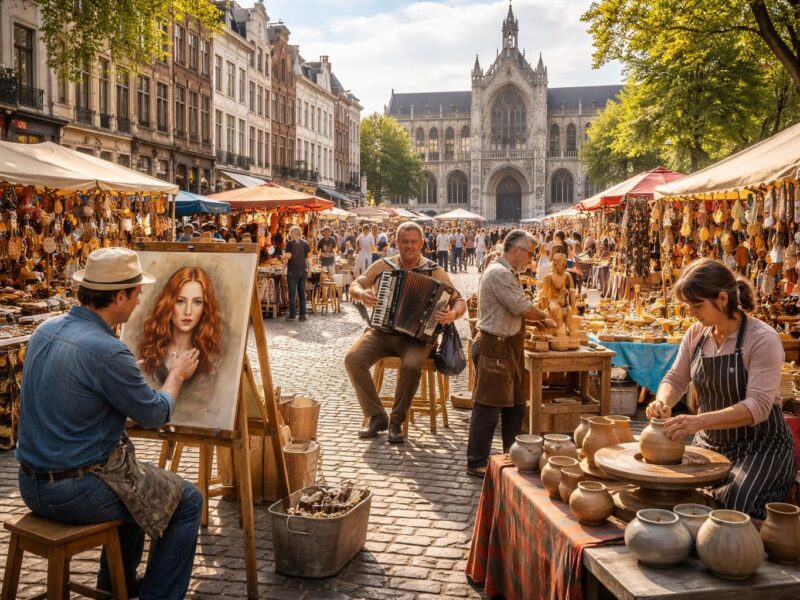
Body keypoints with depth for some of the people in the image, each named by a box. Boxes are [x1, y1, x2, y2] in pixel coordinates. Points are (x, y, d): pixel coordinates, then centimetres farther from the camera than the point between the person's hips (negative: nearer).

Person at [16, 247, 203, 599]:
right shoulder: (106, 351, -25)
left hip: (32, 486, 9)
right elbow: (155, 414, -11)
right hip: (75, 493, -9)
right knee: (188, 502, 7)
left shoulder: (45, 330, 1)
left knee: (138, 481, 32)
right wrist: (177, 375, 8)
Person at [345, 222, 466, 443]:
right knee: (353, 358, -23)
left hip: (416, 335, -2)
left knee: (411, 365, -34)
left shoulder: (434, 271, 1)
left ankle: (397, 421, -11)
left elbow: (459, 301, 0)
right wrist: (362, 294, -13)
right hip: (381, 332, 3)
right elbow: (355, 286, 11)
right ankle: (377, 417, -7)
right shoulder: (382, 266, 7)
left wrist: (453, 314, -24)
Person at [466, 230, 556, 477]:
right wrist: (544, 316, -3)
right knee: (488, 407, -5)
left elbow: (516, 309, 20)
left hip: (507, 347, 11)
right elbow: (522, 307, -20)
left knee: (515, 404, 17)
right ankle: (476, 463, 3)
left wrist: (540, 318, 9)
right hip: (494, 347, -11)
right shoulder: (499, 273, -17)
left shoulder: (504, 272, 17)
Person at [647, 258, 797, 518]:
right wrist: (663, 402, -18)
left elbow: (758, 406, -27)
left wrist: (700, 421, -40)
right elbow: (675, 379, 7)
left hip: (760, 445, -6)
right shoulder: (696, 334, 0)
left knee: (733, 508, -26)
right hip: (710, 442, 6)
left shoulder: (762, 339, -19)